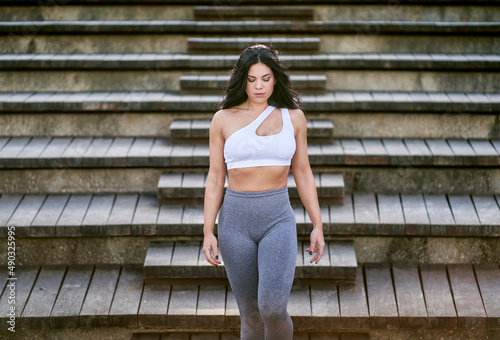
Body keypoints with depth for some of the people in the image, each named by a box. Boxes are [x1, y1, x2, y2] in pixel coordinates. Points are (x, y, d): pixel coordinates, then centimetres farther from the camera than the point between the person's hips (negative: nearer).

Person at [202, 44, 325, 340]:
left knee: (272, 307, -19)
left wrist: (318, 225, 5)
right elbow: (215, 178, 3)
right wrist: (208, 232, -3)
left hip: (278, 219, 0)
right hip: (235, 219, 1)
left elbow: (303, 172, 8)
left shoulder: (293, 116, 4)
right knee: (251, 315, 7)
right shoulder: (224, 119, 1)